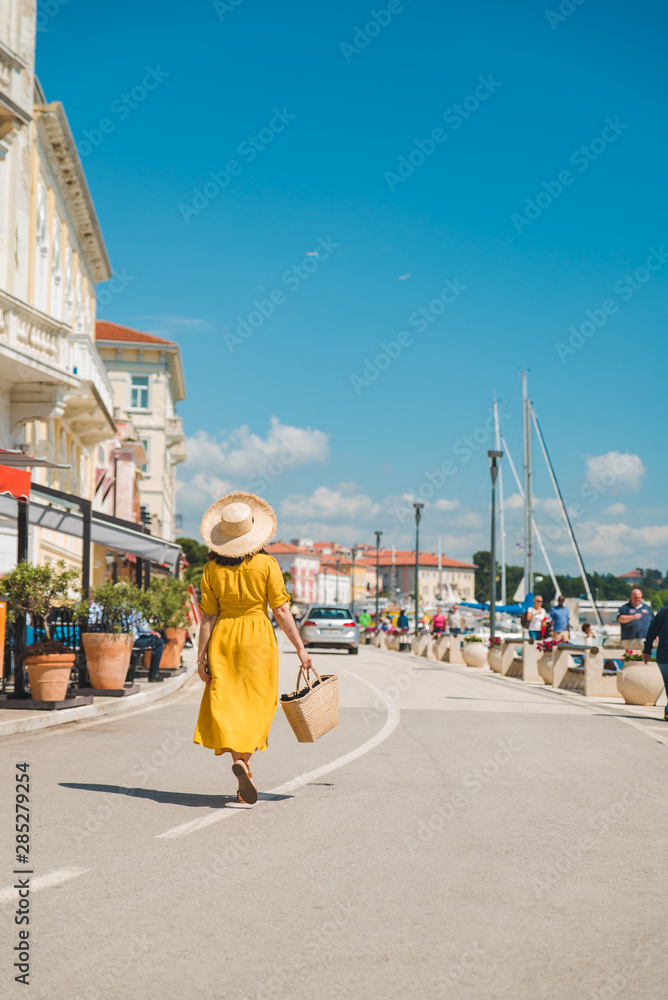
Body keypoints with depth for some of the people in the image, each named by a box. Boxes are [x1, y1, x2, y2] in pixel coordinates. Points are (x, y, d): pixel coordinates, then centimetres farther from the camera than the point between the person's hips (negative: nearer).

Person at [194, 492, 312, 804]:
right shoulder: (266, 564, -7)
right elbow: (281, 611, -7)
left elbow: (208, 617, -2)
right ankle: (242, 759, -12)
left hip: (223, 638, 2)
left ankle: (243, 775, -4)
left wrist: (201, 657, 3)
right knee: (256, 705, 9)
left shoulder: (212, 569, -2)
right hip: (258, 637, -2)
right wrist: (300, 648, -1)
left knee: (227, 705, 7)